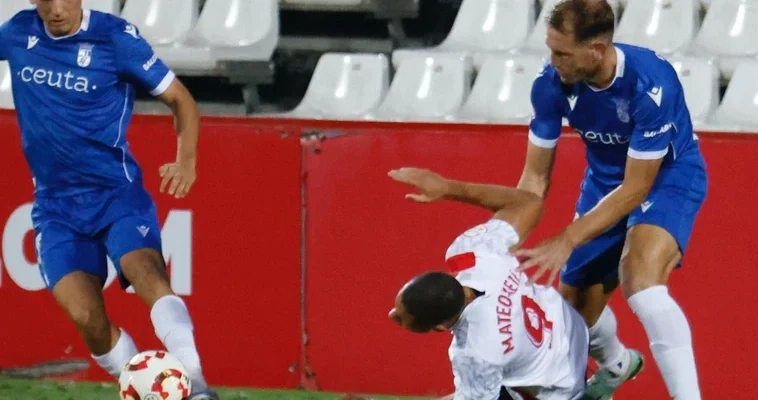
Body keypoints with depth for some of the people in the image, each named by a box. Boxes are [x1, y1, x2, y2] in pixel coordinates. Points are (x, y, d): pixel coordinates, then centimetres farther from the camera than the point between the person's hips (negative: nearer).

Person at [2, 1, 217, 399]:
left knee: (149, 275, -30)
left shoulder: (115, 37, -10)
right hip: (55, 205, 3)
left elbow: (179, 98, -3)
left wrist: (187, 161, -19)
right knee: (86, 317, -14)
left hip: (116, 192, -3)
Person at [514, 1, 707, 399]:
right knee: (576, 306, 13)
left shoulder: (650, 84, -35)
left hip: (668, 176, -6)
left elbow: (635, 190, -29)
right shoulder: (551, 85, -20)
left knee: (641, 285, -33)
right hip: (605, 181, 6)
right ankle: (616, 365, 48)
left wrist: (567, 241, -31)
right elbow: (535, 177, -9)